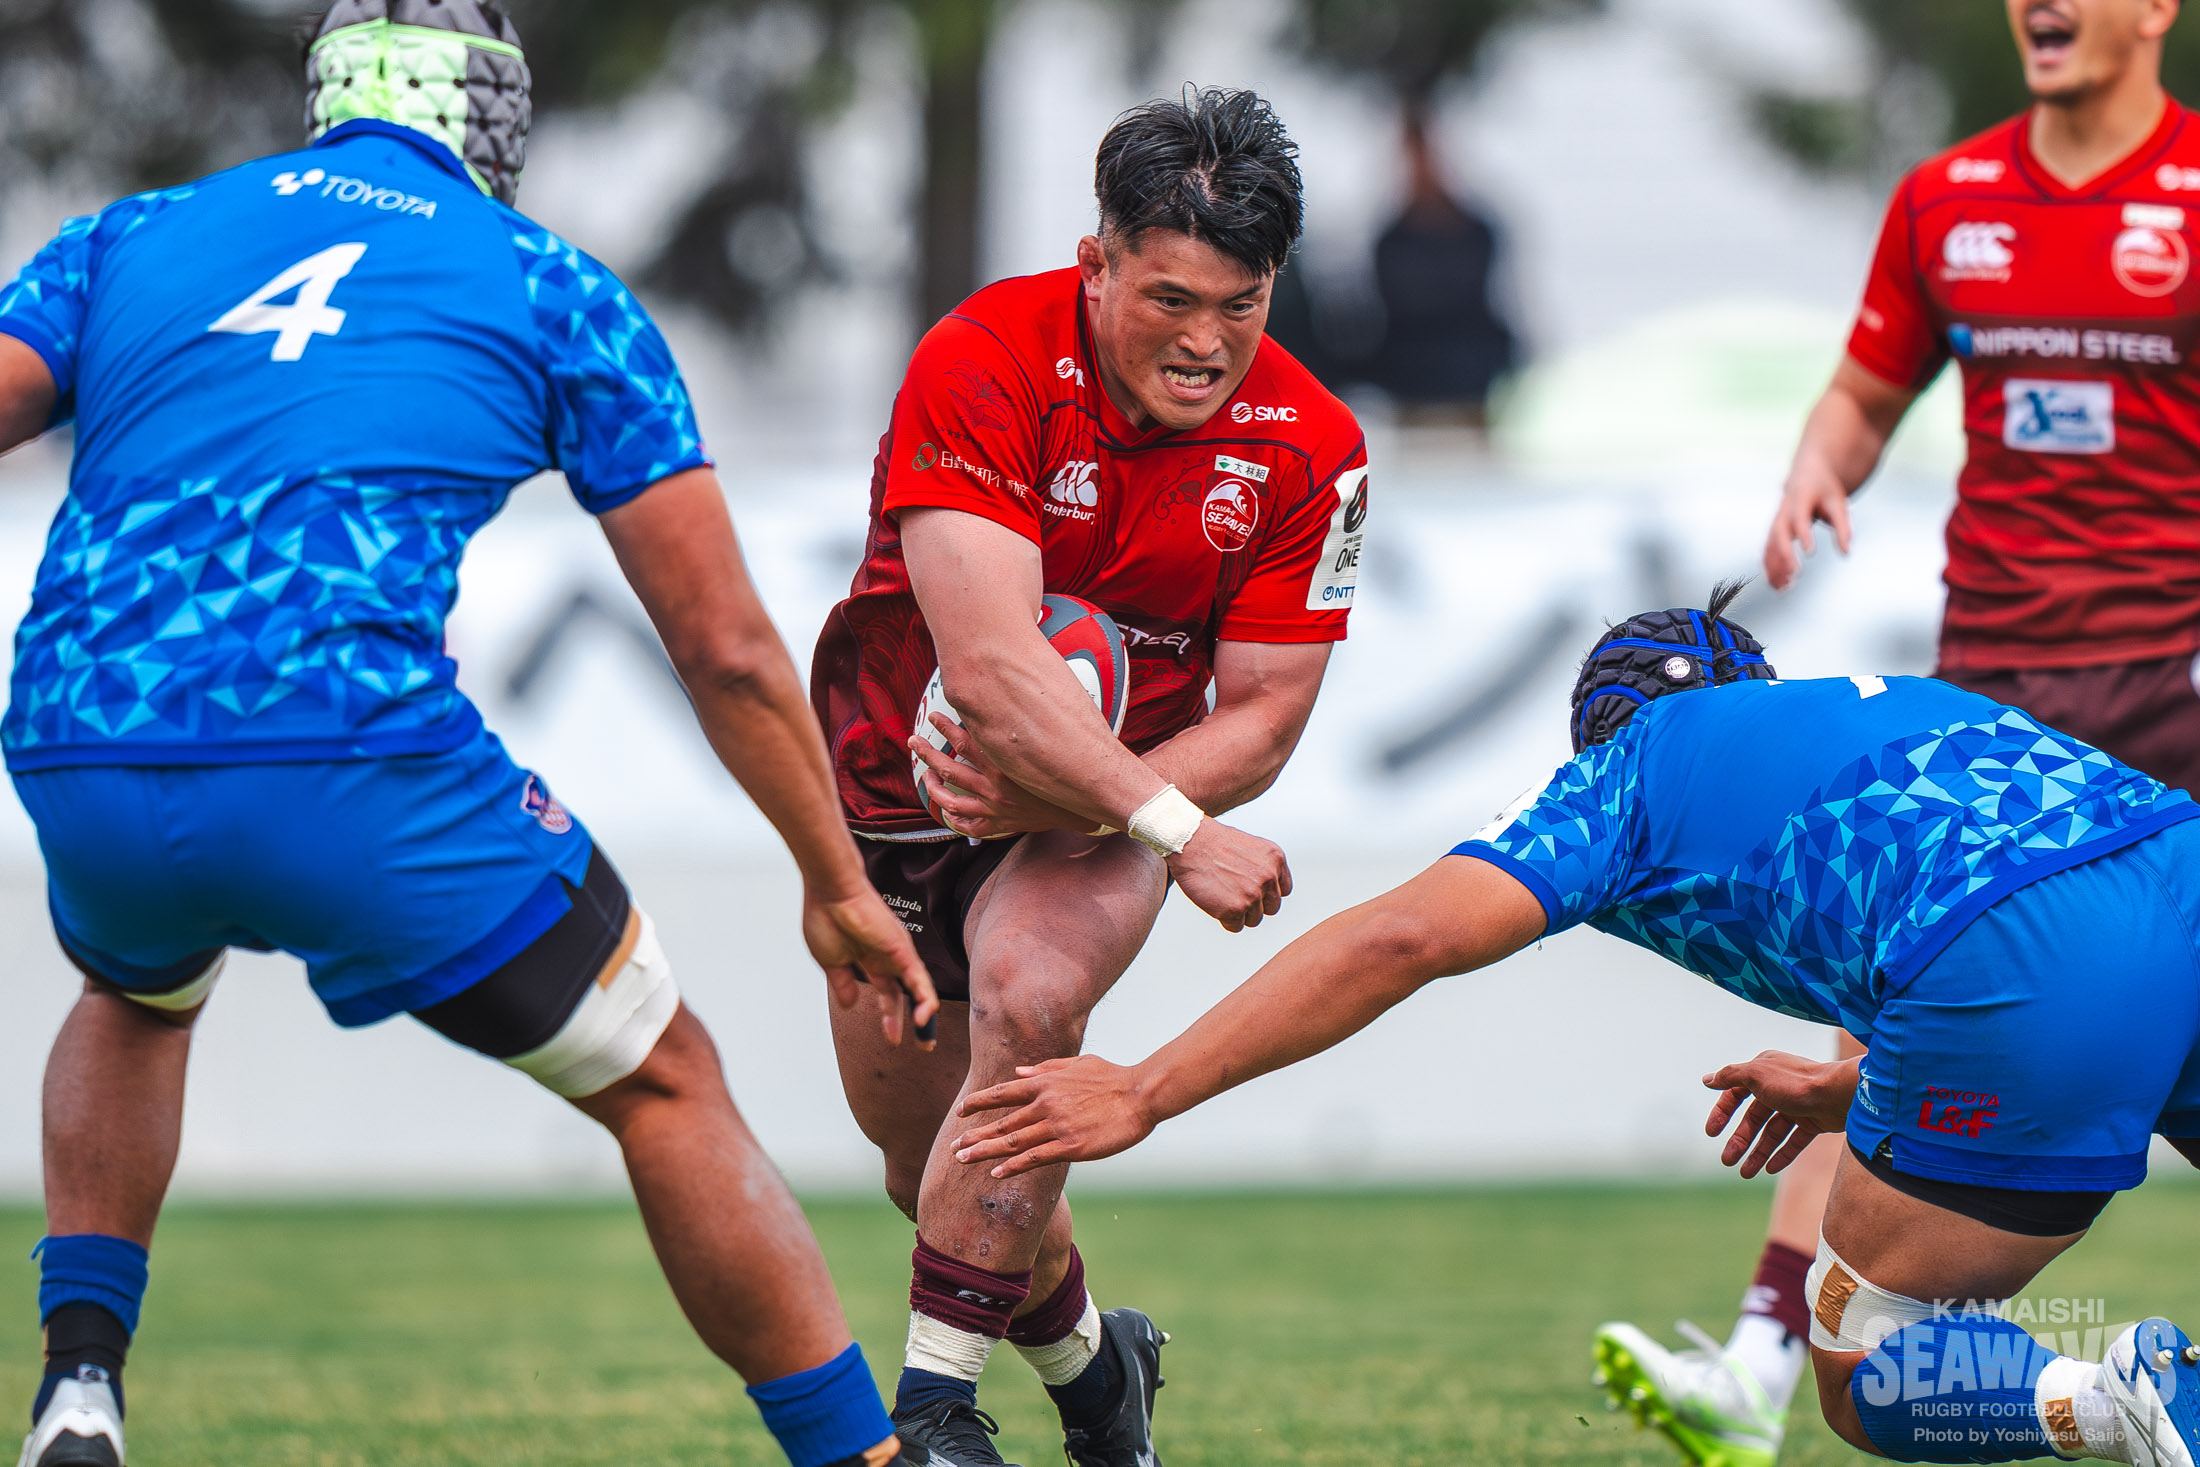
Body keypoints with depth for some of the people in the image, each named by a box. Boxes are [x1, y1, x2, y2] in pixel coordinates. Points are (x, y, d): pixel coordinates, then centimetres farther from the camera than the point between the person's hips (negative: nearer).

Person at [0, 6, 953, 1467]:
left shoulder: (131, 237, 23)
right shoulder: (553, 289, 17)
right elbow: (726, 646, 16)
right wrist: (838, 888, 27)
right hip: (356, 765, -3)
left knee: (139, 998, 39)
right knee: (665, 1089, 16)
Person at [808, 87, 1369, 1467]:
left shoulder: (1308, 448, -16)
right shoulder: (982, 367, -27)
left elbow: (1260, 717, -11)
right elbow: (990, 662, -34)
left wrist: (1079, 807, -26)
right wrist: (1174, 830, -39)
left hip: (1122, 794, 0)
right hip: (906, 777, 0)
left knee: (1027, 997, -30)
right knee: (924, 1153, 6)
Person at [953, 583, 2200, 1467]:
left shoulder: (1631, 766, 21)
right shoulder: (1888, 705, 38)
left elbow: (1401, 939, 10)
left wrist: (1144, 1093, 12)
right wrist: (1858, 1088, 45)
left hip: (2018, 969, -5)